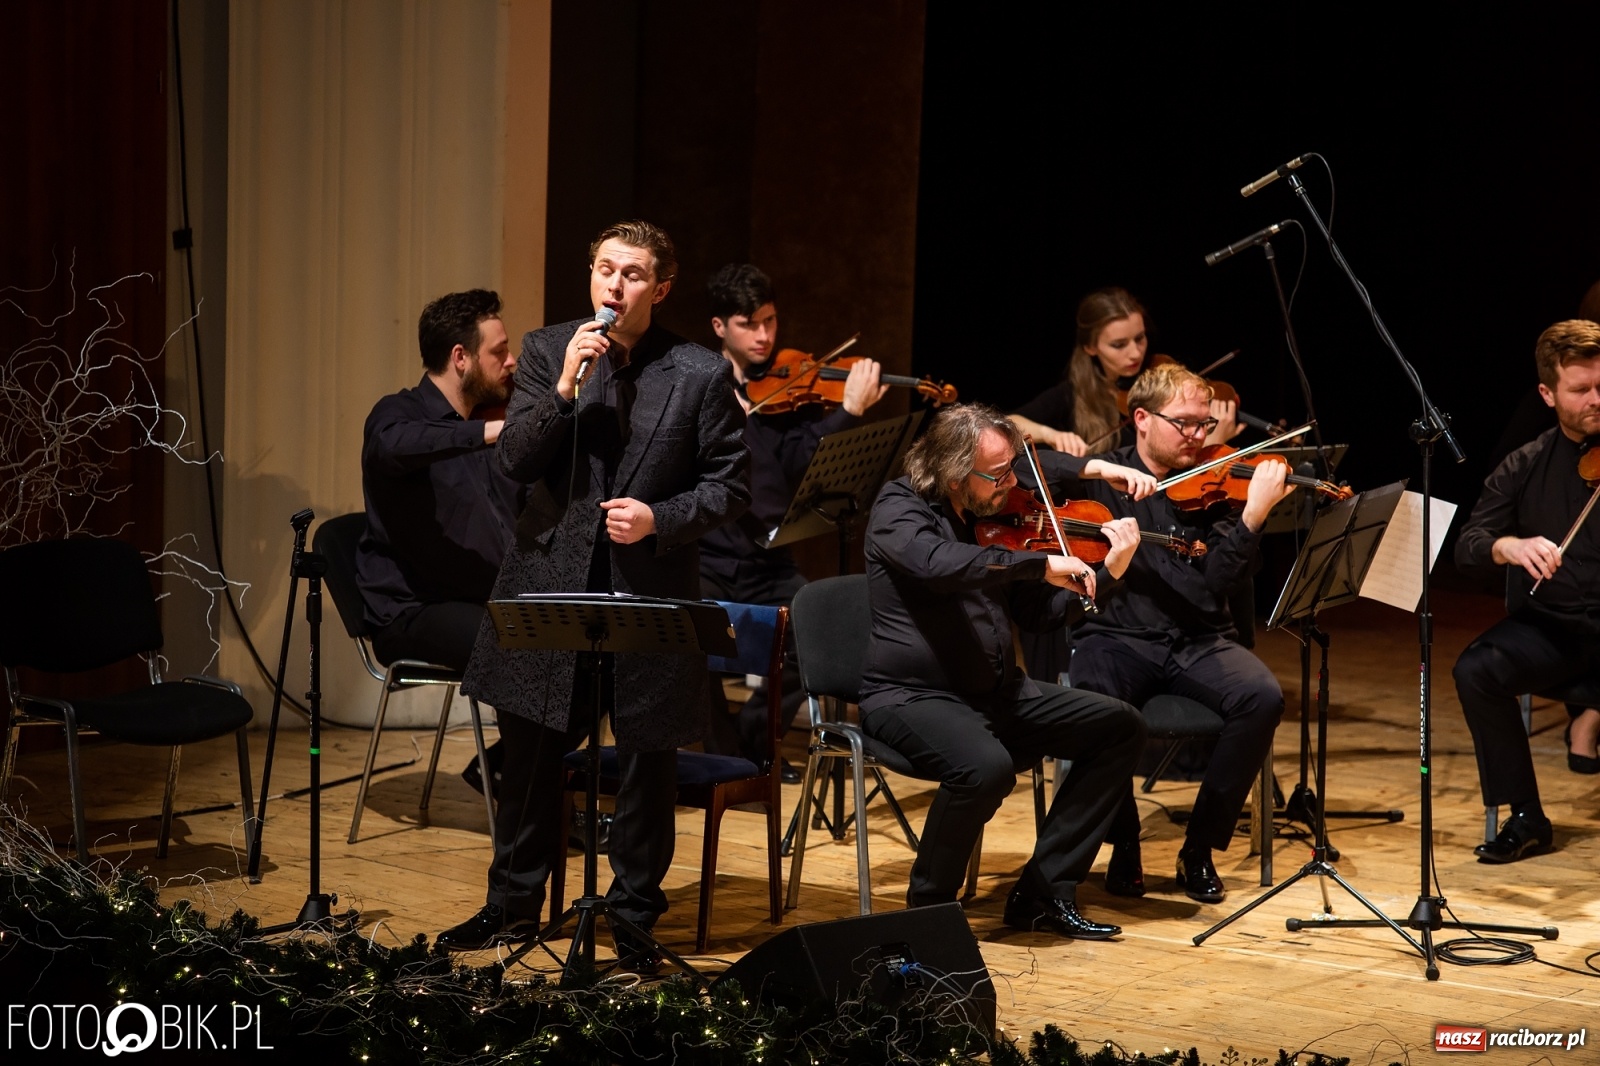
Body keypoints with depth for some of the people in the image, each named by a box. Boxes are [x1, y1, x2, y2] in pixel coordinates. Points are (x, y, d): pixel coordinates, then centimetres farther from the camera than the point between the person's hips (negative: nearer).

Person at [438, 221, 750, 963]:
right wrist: (565, 388, -18)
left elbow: (729, 488, -1)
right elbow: (514, 462, -5)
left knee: (646, 763, 7)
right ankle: (514, 904, 29)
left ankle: (634, 918, 21)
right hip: (550, 586, 2)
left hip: (650, 592, -2)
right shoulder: (546, 352, 3)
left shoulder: (701, 375, -3)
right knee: (529, 756, 13)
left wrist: (660, 520, -17)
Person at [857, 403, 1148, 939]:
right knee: (986, 766, -37)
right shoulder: (899, 509, -11)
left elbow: (1039, 612, 16)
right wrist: (1040, 564, -32)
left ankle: (1043, 892, 1)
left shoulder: (992, 518, 11)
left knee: (1120, 726, 1)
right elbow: (939, 563, -34)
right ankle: (927, 908, -13)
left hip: (995, 692, 8)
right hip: (913, 695, -8)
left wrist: (1109, 570, 3)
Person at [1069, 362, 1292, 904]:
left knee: (1261, 697, -27)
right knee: (1096, 702, -35)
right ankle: (1124, 842, -10)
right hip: (1118, 636, -2)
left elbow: (1222, 578, -4)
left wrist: (1254, 514, -20)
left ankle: (1199, 848, -10)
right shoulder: (1102, 477, 7)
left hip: (1200, 642, 2)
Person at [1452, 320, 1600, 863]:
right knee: (1477, 670, -27)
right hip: (1552, 628, 2)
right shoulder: (1526, 467, 7)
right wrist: (1509, 546, -23)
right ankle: (1525, 819, -12)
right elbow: (1467, 544, 0)